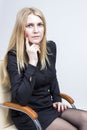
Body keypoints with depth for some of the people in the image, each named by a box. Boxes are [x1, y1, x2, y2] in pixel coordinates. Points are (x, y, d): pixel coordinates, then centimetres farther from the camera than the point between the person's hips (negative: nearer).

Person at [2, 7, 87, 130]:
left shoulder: (50, 47, -1)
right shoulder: (14, 56, -18)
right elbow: (21, 99, -27)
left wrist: (57, 100, 8)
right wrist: (32, 62, -28)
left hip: (49, 106, 6)